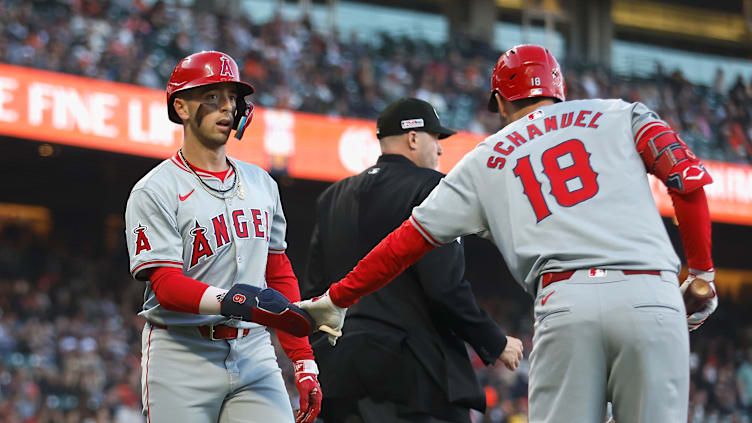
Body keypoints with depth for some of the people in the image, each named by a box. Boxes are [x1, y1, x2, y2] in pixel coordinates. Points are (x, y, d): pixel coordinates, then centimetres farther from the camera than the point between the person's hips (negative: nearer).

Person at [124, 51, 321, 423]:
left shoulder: (261, 184, 15)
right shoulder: (154, 192, -5)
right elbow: (166, 284, -15)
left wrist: (304, 363, 9)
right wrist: (229, 302, -32)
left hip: (253, 350, 5)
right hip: (182, 359, -5)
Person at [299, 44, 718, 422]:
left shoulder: (485, 160, 23)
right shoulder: (620, 114, 22)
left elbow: (410, 239, 22)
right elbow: (687, 175, 7)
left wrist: (338, 299, 33)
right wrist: (702, 272, 15)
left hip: (564, 304, 0)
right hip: (650, 296, 0)